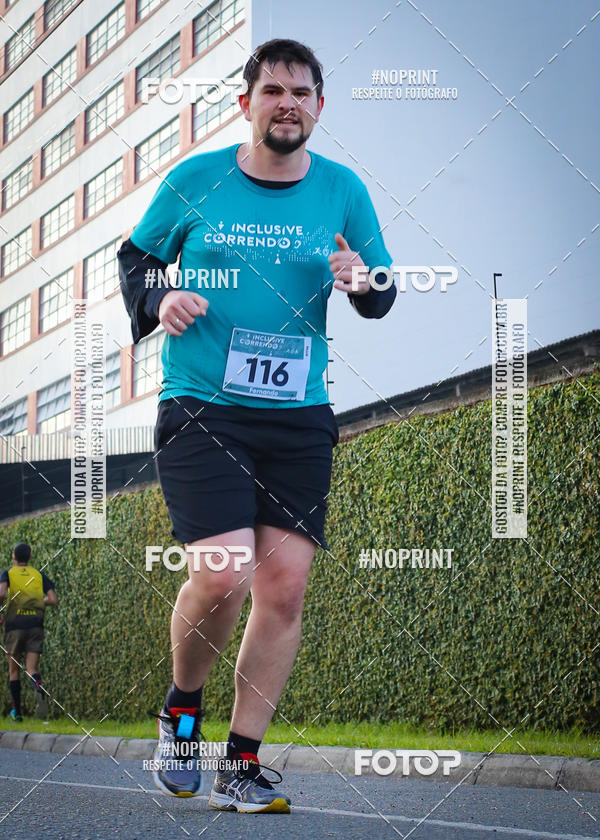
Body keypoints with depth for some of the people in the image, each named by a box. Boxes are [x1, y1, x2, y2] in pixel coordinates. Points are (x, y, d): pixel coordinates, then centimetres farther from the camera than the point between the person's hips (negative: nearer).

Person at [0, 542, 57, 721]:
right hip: (35, 624, 1)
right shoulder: (39, 575, 11)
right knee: (32, 669, -2)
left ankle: (17, 712, 12)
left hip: (14, 625, -1)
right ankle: (39, 690, -35)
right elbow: (53, 600, 2)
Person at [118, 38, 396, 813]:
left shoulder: (342, 190, 6)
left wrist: (363, 282, -13)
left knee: (284, 586, -3)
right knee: (222, 576, -17)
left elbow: (382, 299, 10)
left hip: (298, 420, 3)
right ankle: (181, 710, 13)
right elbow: (135, 257, 13)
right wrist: (156, 301, -8)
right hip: (200, 410, -3)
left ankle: (239, 769, 8)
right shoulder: (195, 181, 1)